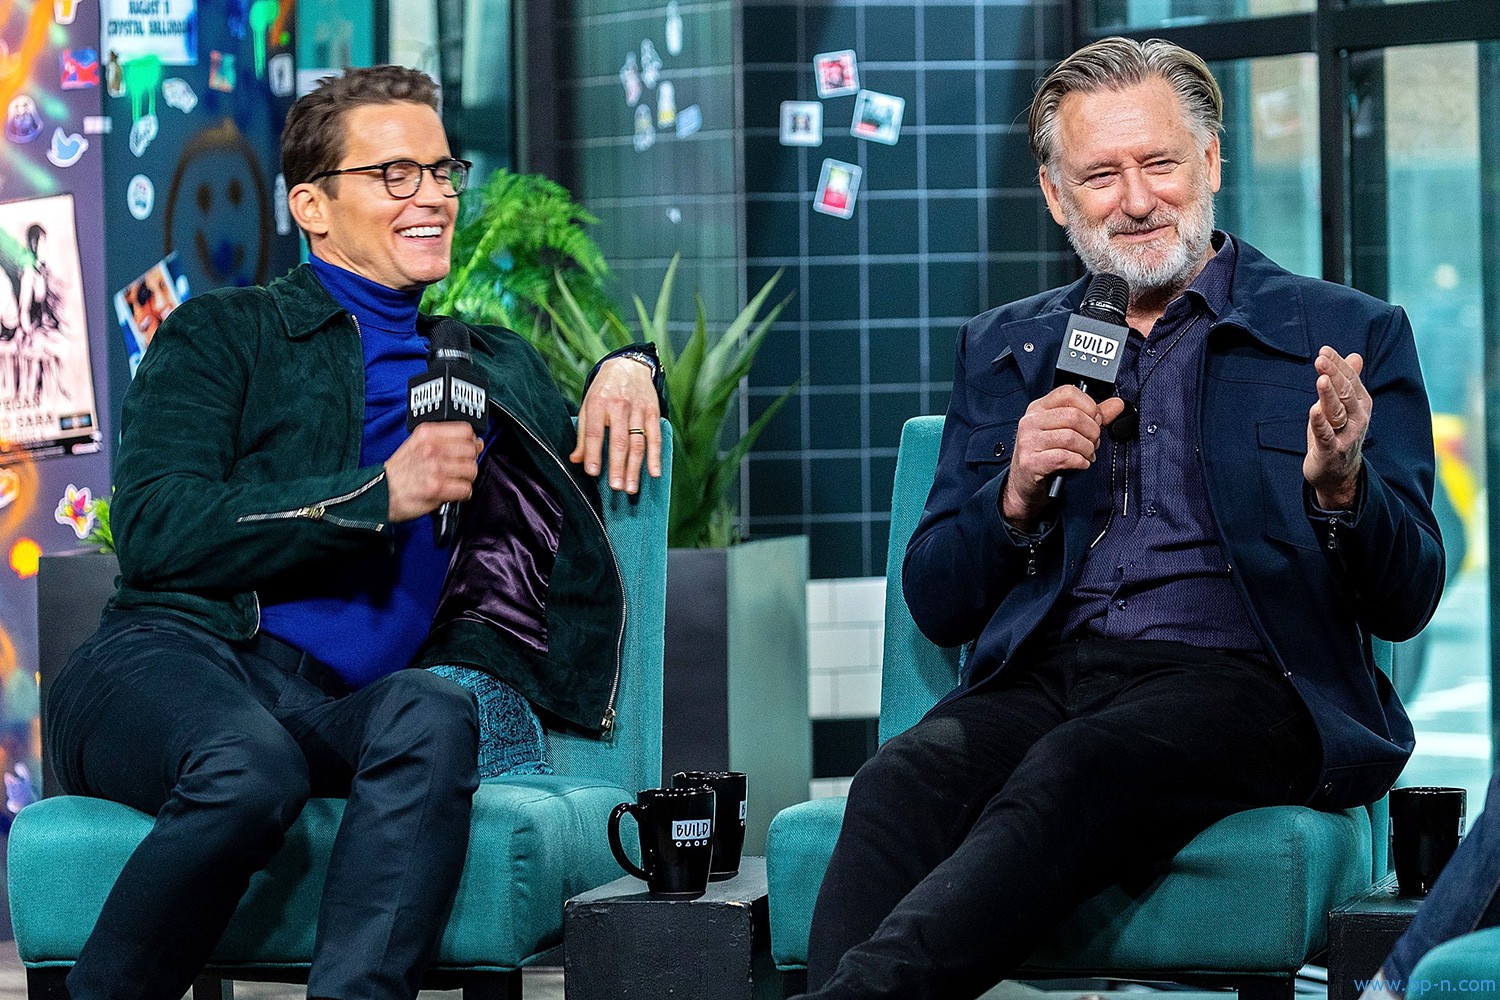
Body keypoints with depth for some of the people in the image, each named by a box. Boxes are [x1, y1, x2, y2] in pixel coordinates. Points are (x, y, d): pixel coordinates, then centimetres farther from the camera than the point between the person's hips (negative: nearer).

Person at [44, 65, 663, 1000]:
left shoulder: (497, 364, 31)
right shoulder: (222, 335, 15)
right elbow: (156, 533, 0)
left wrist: (626, 369, 20)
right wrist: (379, 495, -7)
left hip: (350, 710, 3)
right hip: (179, 655, -3)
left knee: (433, 712, -34)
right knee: (251, 770, -40)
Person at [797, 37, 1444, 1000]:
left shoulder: (1349, 336, 11)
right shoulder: (1006, 347, 22)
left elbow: (1406, 602, 5)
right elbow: (936, 606, 17)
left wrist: (1340, 485, -17)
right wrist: (1019, 493, -3)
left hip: (1233, 679, -3)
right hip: (1042, 679, 3)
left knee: (1074, 771, -37)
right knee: (904, 780, -32)